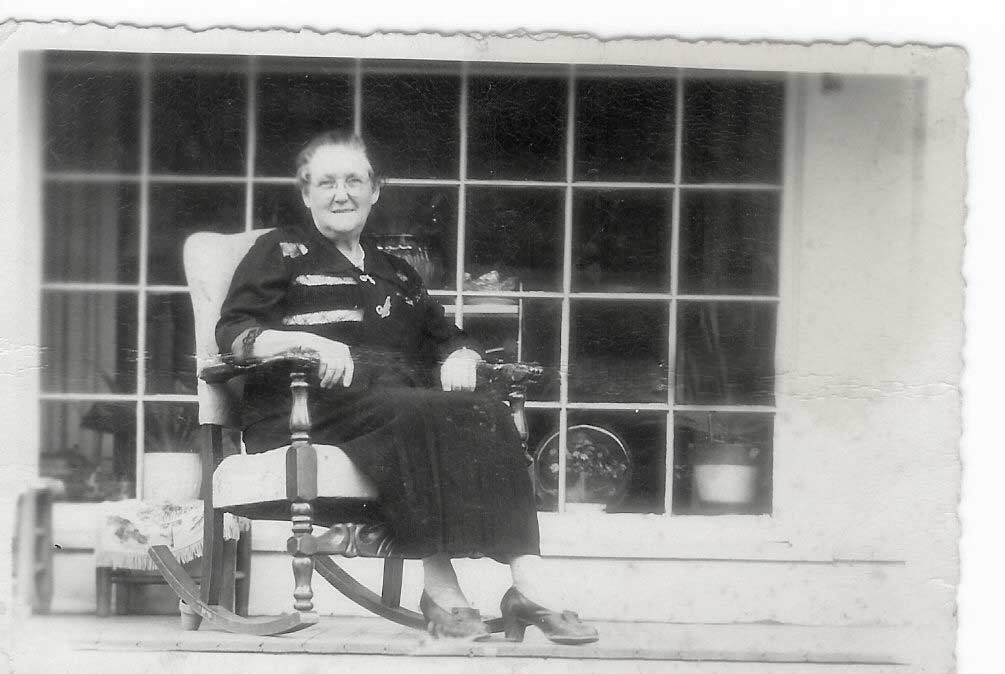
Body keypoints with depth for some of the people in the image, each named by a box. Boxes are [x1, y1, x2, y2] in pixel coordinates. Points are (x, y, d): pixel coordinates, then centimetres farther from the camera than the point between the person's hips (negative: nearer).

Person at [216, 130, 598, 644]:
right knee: (416, 414, -36)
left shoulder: (395, 274, 32)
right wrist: (304, 340, -16)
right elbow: (231, 332, 4)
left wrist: (460, 357, 5)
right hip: (308, 409, -4)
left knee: (487, 415, -28)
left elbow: (446, 336, 31)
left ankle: (528, 587, -40)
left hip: (403, 404, 4)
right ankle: (441, 592, -39)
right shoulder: (283, 251, 18)